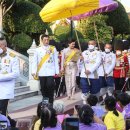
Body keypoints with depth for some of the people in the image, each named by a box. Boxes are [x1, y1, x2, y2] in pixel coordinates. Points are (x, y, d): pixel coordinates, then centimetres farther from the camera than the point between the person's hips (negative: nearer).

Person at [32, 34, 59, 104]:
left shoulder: (53, 49, 4)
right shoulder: (38, 50, 5)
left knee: (50, 86, -12)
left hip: (50, 72, -1)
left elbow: (56, 61, 5)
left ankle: (50, 102, -2)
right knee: (43, 88, 7)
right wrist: (34, 72, -3)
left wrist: (57, 71, 1)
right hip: (41, 73, 2)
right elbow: (35, 62, 5)